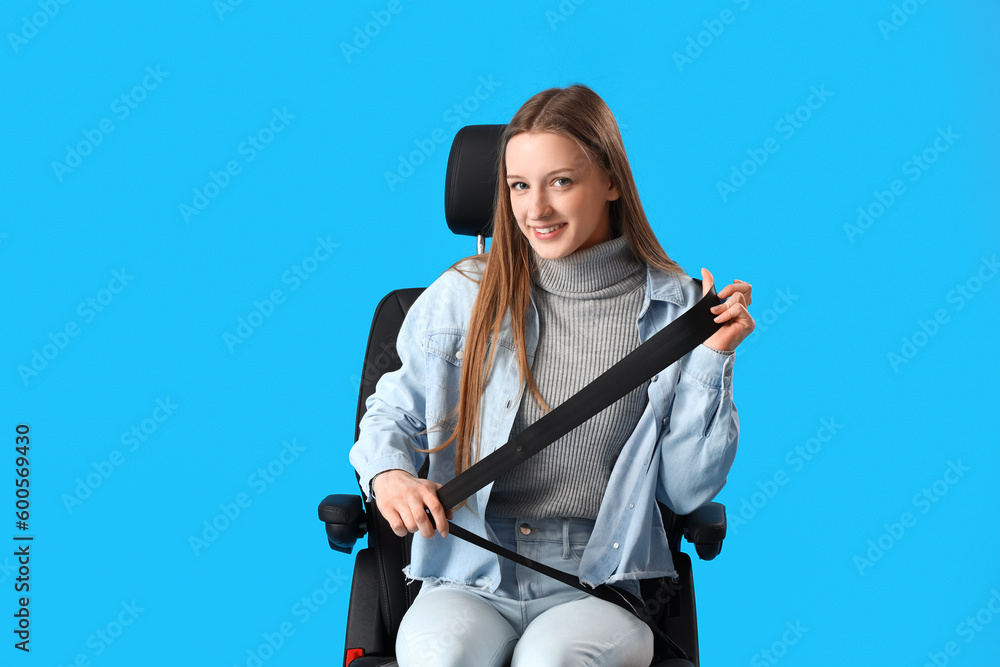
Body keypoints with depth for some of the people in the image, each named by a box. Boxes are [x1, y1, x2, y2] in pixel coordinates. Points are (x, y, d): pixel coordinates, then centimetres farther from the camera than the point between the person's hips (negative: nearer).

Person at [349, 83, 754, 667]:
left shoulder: (674, 309, 5)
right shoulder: (462, 295, 6)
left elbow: (686, 492, 5)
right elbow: (392, 412, 16)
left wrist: (712, 359, -4)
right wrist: (387, 473, -6)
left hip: (602, 585, -1)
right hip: (470, 578, 1)